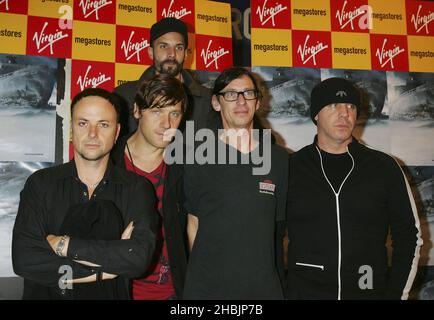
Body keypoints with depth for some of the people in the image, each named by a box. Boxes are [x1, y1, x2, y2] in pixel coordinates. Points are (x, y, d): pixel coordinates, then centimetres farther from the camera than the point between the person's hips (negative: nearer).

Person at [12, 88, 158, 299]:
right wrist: (102, 271, -12)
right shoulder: (40, 183, 2)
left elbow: (140, 257, -14)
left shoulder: (137, 189, -1)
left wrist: (64, 244, -13)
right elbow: (23, 260, -9)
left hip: (111, 295, 0)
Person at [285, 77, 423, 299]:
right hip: (303, 292, -1)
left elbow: (409, 237, 5)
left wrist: (396, 293, -1)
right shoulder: (291, 168, -2)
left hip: (370, 290, 1)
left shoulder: (384, 167, 1)